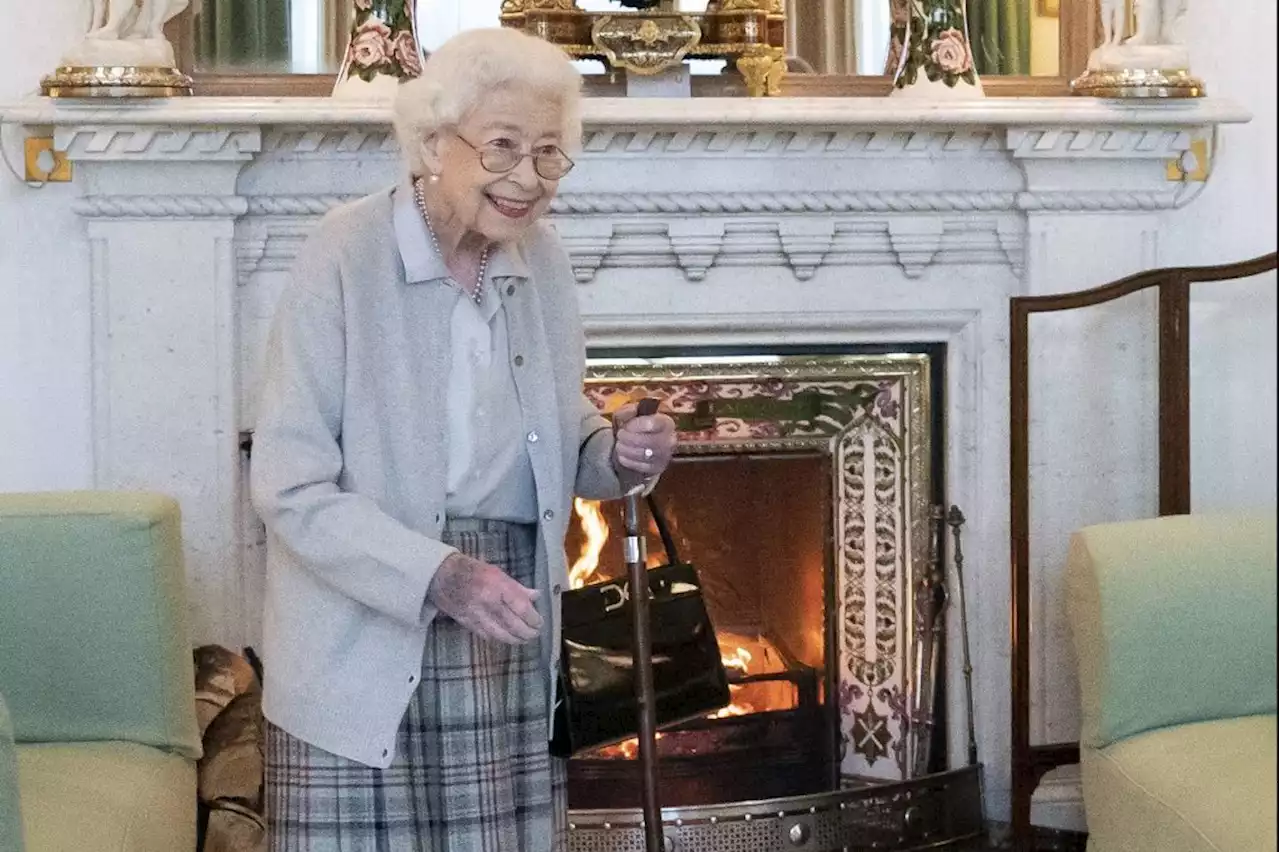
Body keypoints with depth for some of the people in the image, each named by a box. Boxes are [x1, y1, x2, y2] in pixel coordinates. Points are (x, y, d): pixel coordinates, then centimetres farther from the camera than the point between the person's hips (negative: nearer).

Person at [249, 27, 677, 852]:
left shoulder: (544, 260, 6)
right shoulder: (345, 257, -12)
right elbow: (291, 486, -15)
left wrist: (618, 455, -4)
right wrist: (438, 576, -26)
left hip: (510, 656, 5)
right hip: (367, 655, -5)